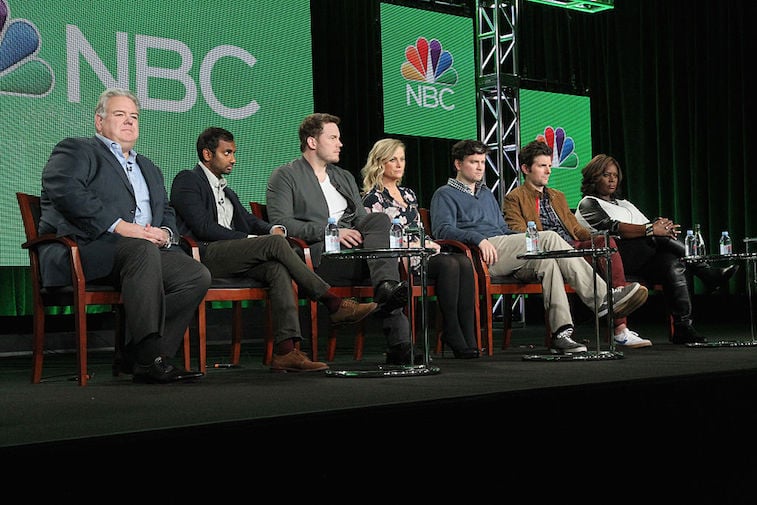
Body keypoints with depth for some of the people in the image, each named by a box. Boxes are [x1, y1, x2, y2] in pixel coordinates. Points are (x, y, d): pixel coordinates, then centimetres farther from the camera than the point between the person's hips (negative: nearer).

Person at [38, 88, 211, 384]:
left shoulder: (149, 168, 33)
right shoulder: (76, 151, 10)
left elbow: (167, 214, 28)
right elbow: (65, 190, -11)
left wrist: (165, 233, 1)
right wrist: (118, 226, -19)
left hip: (147, 251, 7)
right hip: (83, 249, -7)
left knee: (197, 275, -19)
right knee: (142, 251, -37)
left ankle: (139, 359, -20)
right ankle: (150, 357, -36)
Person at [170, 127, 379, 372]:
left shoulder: (225, 190, 30)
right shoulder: (187, 180, 3)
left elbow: (250, 221, 24)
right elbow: (203, 227, -9)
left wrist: (274, 229, 0)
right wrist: (249, 240, -12)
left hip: (232, 257, 7)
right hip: (204, 255, -7)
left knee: (278, 269, -24)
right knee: (275, 243, -25)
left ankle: (285, 350, -36)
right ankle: (334, 304, -21)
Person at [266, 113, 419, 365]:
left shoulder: (344, 177, 27)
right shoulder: (285, 176, 5)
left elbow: (363, 219, 24)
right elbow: (281, 223, -9)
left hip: (352, 248, 6)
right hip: (318, 256, -6)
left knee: (379, 218, -24)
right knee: (383, 263, -27)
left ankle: (387, 288, -37)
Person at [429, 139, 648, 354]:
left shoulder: (487, 194, 35)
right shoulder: (445, 194, 11)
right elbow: (443, 230, -6)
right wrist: (479, 239, -22)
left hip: (505, 254, 7)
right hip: (479, 255, -7)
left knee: (547, 260, -27)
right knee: (549, 238, -23)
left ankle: (561, 332, -38)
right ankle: (602, 295, -26)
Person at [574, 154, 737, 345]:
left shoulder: (624, 204, 35)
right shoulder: (588, 204, 10)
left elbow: (649, 227, 21)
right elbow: (611, 227, -11)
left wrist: (662, 227, -6)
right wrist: (650, 230, -21)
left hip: (642, 260, 7)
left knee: (673, 264, -27)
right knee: (659, 237, -29)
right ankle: (709, 274, -24)